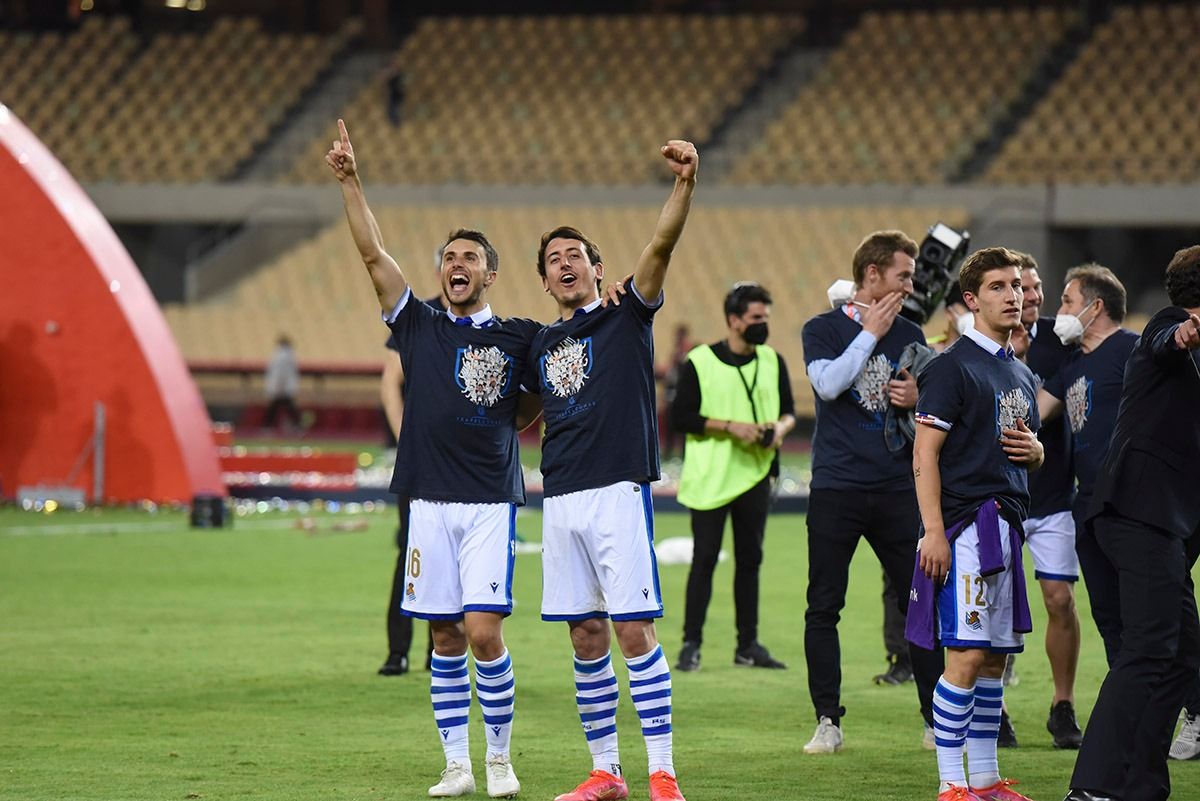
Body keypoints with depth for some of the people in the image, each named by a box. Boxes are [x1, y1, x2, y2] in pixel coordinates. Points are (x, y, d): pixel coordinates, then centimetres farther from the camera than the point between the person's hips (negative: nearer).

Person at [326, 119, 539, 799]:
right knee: (446, 639, 4)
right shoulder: (420, 327, 9)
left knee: (483, 630, -11)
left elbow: (536, 408, 16)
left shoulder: (519, 338, 5)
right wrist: (351, 182, -5)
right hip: (430, 500, 2)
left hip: (492, 501, -2)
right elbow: (374, 255, 2)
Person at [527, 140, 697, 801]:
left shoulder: (626, 320, 3)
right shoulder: (541, 344, 17)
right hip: (561, 498, 5)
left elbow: (661, 246, -13)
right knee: (586, 636, 7)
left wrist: (685, 183, -28)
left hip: (618, 491, -5)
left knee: (634, 629, -10)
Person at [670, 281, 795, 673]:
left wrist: (780, 428, -7)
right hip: (709, 478, -5)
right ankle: (691, 644, -2)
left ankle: (748, 644, 15)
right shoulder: (699, 362, -6)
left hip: (755, 475, 5)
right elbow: (682, 417, -8)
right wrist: (731, 427, -17)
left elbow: (789, 411, 15)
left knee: (750, 559, 9)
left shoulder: (772, 361, 9)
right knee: (704, 559, -6)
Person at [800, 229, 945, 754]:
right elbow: (828, 383, -14)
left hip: (896, 489, 3)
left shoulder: (909, 335, 14)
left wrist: (919, 399, -4)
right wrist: (870, 334, -9)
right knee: (823, 608, -2)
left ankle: (939, 717, 7)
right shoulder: (823, 330, 3)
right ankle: (828, 722, 4)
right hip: (836, 489, -3)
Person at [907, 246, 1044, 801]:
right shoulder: (953, 366, -6)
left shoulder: (1021, 375, 19)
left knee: (995, 655, 10)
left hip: (1008, 522, 8)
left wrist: (1032, 449, 4)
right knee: (967, 654, -11)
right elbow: (925, 454, -12)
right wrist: (934, 531, -19)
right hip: (965, 523, -8)